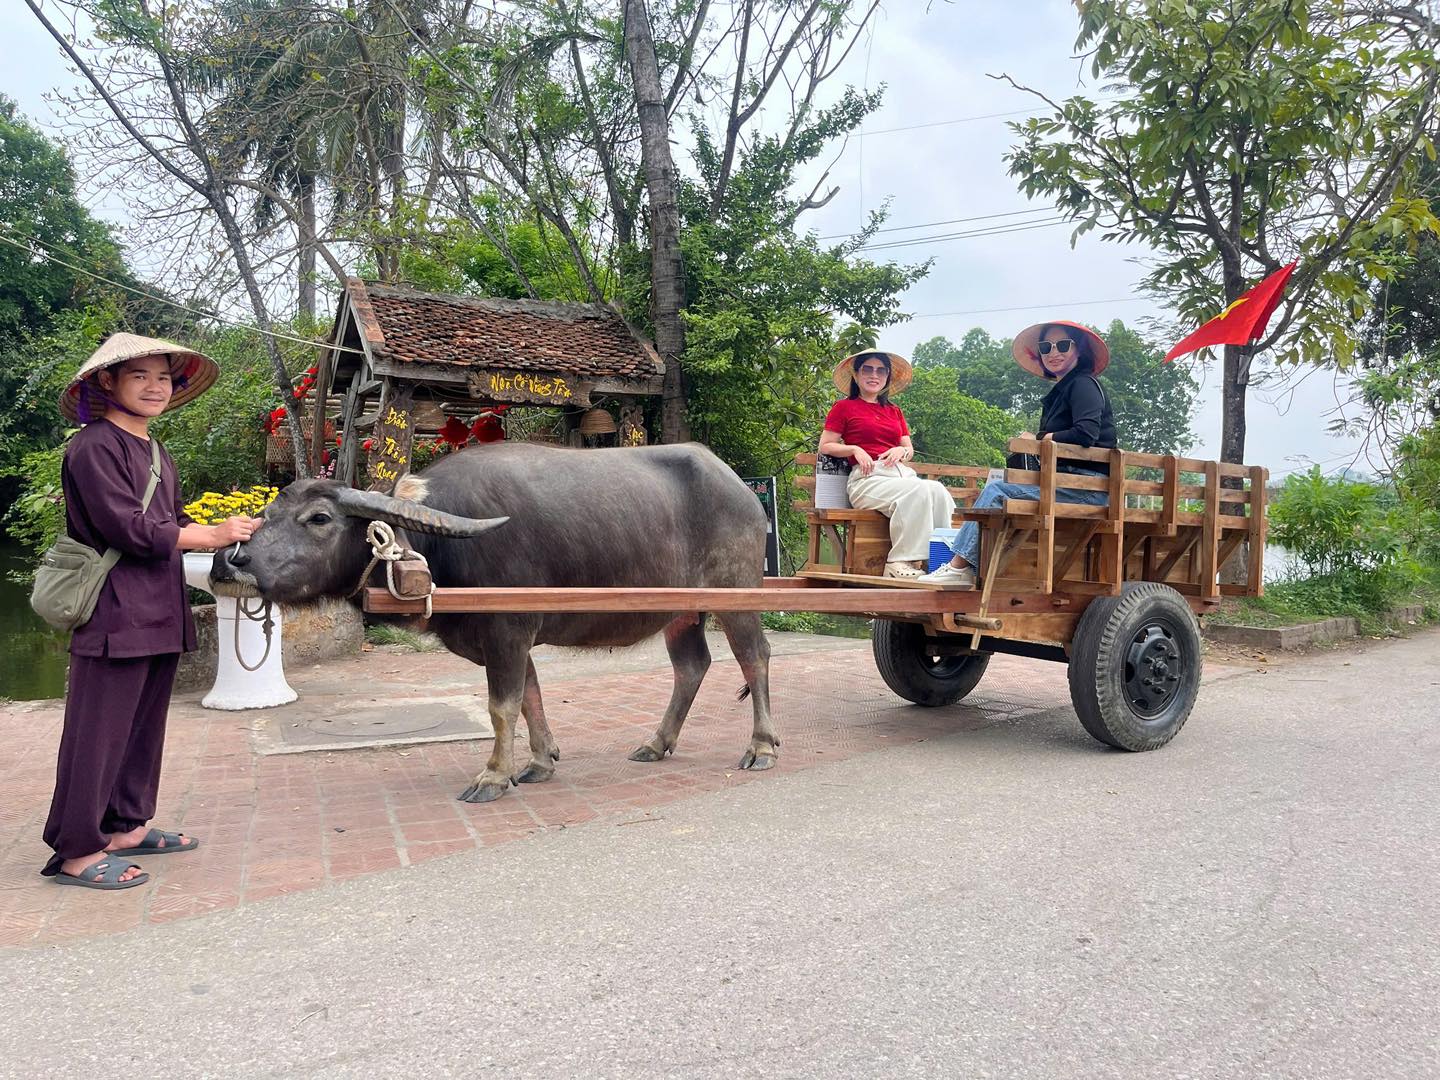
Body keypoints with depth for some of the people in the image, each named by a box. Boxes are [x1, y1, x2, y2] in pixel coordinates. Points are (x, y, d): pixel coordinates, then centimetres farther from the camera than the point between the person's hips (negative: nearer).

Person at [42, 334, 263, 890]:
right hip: (113, 616, -9)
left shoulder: (155, 454, 17)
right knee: (99, 733, -3)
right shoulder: (94, 447, -10)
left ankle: (125, 826, 28)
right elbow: (128, 528, -18)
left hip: (159, 616, 9)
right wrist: (213, 535, -12)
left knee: (143, 726, 16)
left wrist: (230, 533, 4)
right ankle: (76, 852, 7)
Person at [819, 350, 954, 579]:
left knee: (938, 491, -28)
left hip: (902, 474, 5)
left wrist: (901, 450, 2)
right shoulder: (844, 407, 11)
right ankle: (899, 562, -30)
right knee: (919, 492, -34)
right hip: (868, 477, -5)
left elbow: (910, 450, 26)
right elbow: (825, 446, 6)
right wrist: (855, 449, -10)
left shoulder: (894, 411, 26)